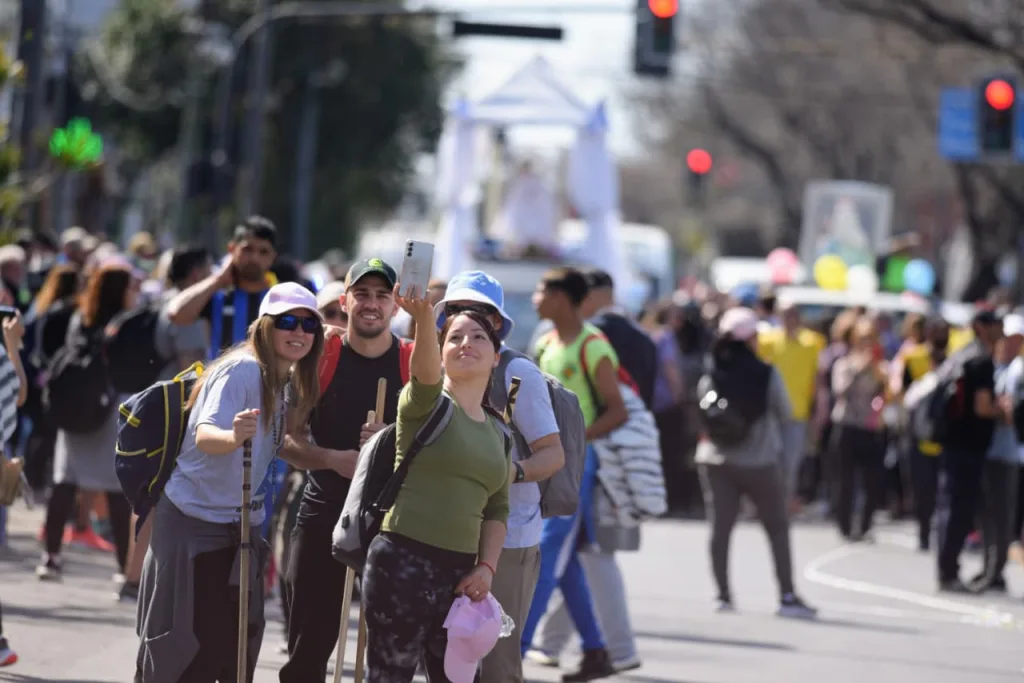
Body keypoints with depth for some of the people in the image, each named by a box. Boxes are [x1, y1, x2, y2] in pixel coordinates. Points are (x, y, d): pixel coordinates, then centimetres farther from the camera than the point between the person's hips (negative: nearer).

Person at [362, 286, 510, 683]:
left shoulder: (498, 433, 16)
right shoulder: (427, 403, -2)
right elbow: (424, 370, -25)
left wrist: (486, 568, 3)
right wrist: (425, 322, -45)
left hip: (460, 571, 6)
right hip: (403, 561, -6)